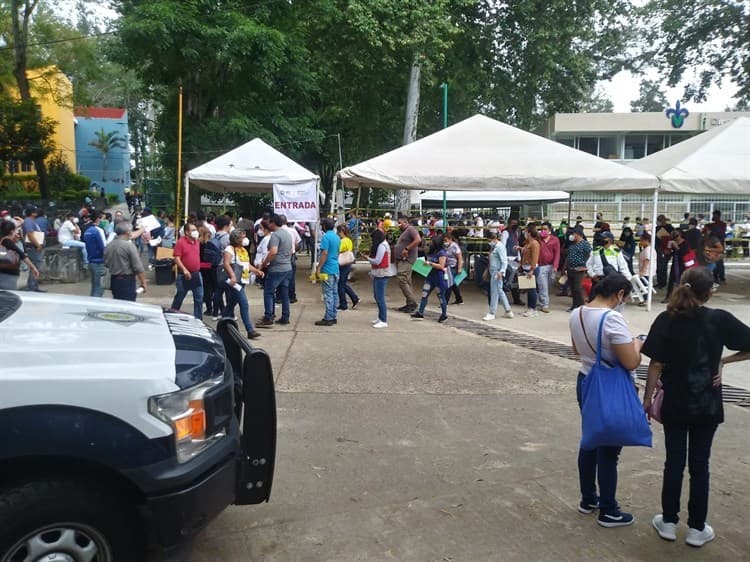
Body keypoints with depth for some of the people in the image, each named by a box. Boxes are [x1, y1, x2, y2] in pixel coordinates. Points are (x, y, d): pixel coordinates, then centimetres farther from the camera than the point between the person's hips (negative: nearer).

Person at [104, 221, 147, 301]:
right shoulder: (129, 245, -15)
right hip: (127, 281, -7)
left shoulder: (108, 245, 3)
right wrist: (143, 282, -9)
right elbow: (138, 267, -15)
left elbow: (106, 263, 14)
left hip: (114, 280, 7)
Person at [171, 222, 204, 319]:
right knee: (180, 296, 7)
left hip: (196, 274, 6)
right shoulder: (180, 242, -10)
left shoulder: (197, 242, 9)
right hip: (184, 275, -6)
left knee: (199, 298, 4)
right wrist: (184, 270, -24)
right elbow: (177, 258, -16)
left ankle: (198, 318, 11)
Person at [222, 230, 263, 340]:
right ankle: (250, 331, -13)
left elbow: (247, 265, 23)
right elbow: (226, 263, -20)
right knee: (244, 305, -13)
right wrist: (232, 276, -33)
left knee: (231, 305, 16)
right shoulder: (230, 249, -8)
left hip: (242, 281, 9)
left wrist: (257, 271, 7)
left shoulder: (243, 250, 20)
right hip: (235, 282, -9)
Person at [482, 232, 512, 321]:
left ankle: (491, 313, 1)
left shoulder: (500, 247, -14)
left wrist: (501, 271, -29)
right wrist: (487, 270, 23)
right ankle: (508, 311, 20)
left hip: (497, 273, -10)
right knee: (500, 291, 13)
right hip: (493, 272, 10)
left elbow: (504, 261, -20)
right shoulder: (493, 247, 14)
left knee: (495, 292, -5)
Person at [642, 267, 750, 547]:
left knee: (674, 463, 11)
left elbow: (656, 365, -10)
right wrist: (722, 361, 1)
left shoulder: (666, 320, -11)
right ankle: (697, 528, 20)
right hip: (707, 405, 0)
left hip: (675, 403, 0)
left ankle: (669, 522, 22)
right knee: (700, 465, 10)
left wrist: (647, 398, -1)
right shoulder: (720, 319, -10)